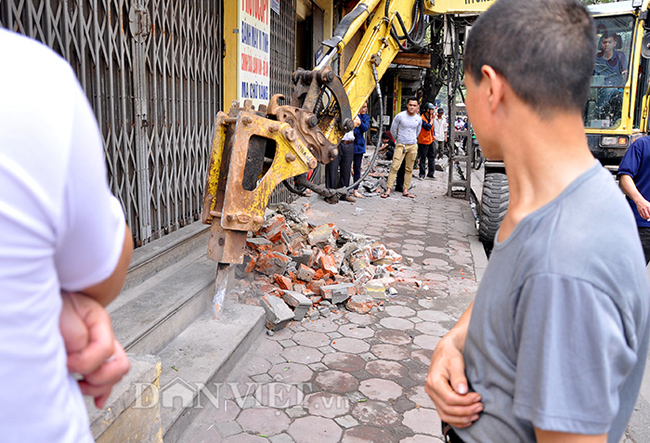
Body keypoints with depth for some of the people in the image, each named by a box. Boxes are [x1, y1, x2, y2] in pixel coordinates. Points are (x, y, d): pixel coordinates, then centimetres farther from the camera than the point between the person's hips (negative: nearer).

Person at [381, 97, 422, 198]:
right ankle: (388, 190, -9)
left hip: (413, 146, 4)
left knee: (409, 169, 6)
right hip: (401, 145, -4)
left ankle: (405, 191, 12)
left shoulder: (419, 119, 5)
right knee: (394, 167, -10)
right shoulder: (400, 116, -6)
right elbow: (393, 130, 5)